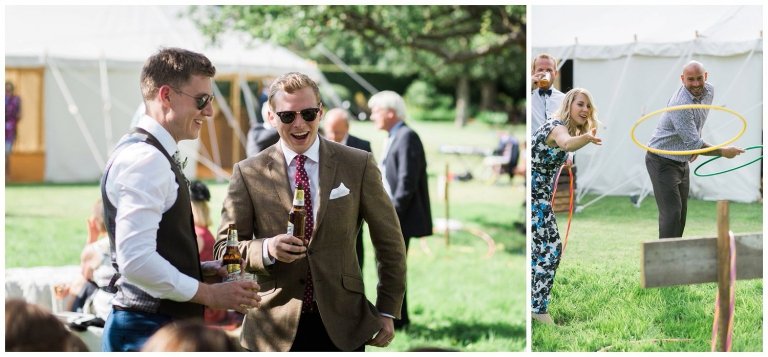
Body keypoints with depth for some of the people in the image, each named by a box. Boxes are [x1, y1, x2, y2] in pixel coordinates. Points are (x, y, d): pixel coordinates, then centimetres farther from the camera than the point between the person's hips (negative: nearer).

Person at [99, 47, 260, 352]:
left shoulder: (156, 155, 14)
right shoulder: (146, 159, -18)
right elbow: (136, 260, -26)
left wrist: (200, 270, 8)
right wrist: (209, 294, -17)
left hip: (166, 324, 10)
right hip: (151, 327, -10)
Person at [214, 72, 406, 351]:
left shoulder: (358, 165, 2)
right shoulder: (248, 173, 1)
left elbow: (389, 242, 8)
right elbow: (225, 248, 2)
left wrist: (387, 312, 7)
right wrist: (267, 249, -18)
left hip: (342, 326, 0)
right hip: (275, 327, 0)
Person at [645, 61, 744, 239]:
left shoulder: (709, 91, -1)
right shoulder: (681, 105, -29)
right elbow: (694, 143, -26)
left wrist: (695, 145, 13)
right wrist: (723, 152, -17)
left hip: (682, 162, 9)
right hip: (662, 162, -9)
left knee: (682, 213, 11)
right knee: (671, 213, -15)